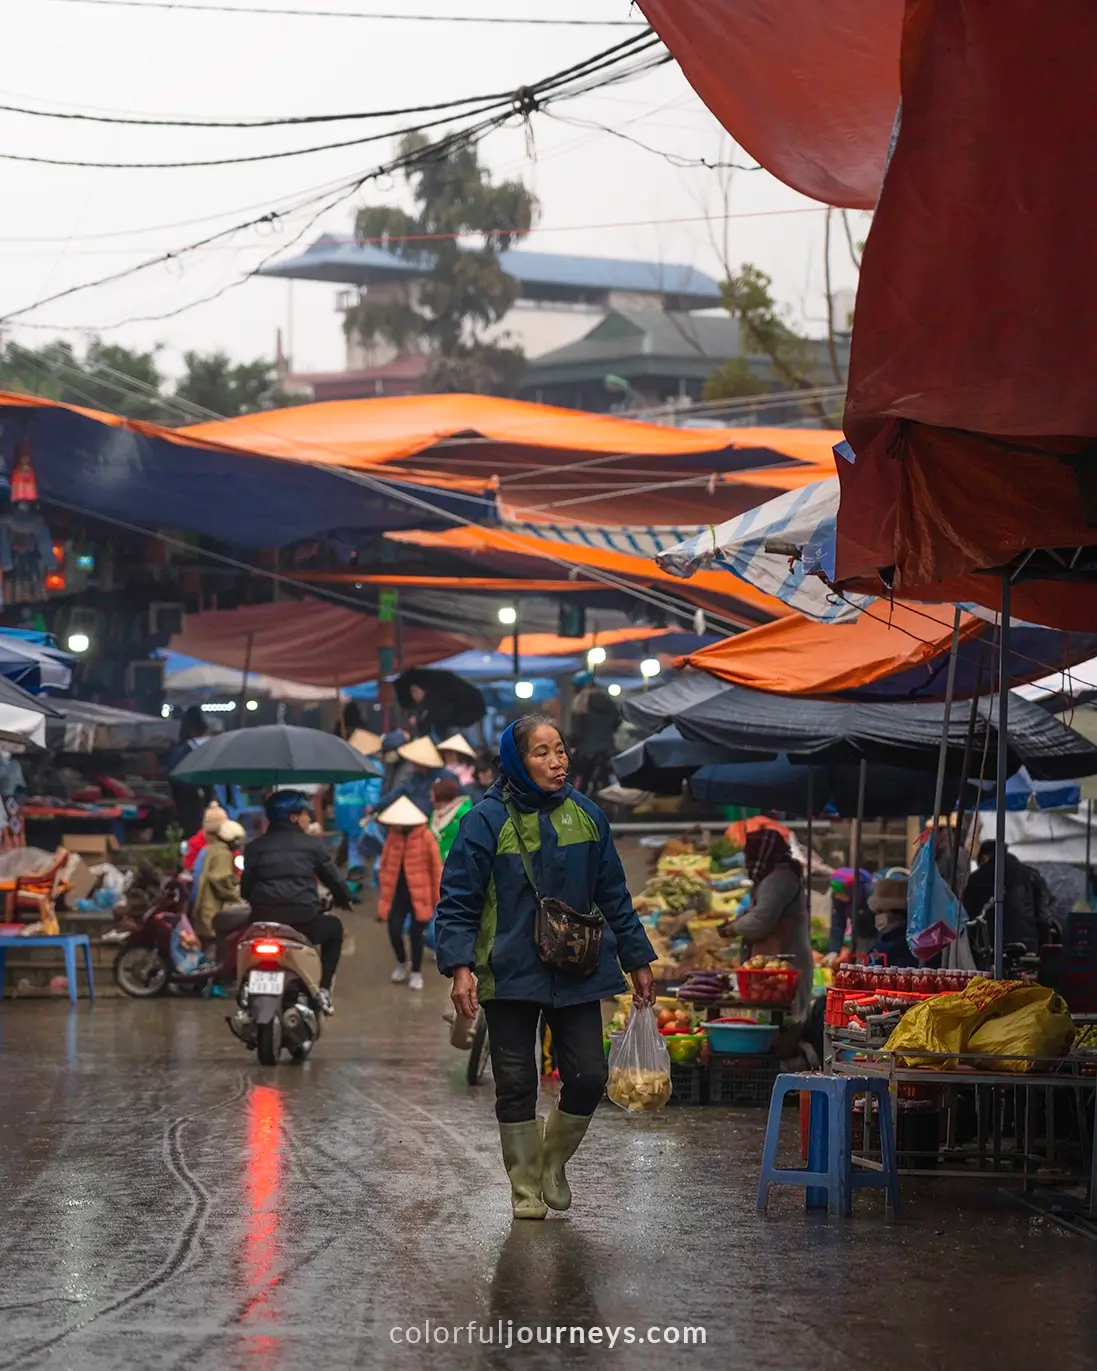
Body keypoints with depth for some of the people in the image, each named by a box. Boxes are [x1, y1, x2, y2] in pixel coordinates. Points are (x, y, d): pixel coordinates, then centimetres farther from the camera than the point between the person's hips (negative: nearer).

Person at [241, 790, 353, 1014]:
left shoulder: (255, 847, 11)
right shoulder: (313, 845, 6)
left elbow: (245, 888, 10)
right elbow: (334, 879, 11)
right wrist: (344, 900, 32)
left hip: (263, 921, 2)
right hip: (303, 922, -2)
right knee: (334, 927, 31)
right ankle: (323, 989, 19)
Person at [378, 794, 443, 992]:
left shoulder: (425, 837, -13)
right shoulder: (392, 836, 1)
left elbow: (436, 868, -6)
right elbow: (385, 866, 11)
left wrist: (437, 898, -3)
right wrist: (384, 893, 8)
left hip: (420, 893, -4)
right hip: (398, 891, 4)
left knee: (416, 933, -1)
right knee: (394, 930, -3)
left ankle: (416, 973, 18)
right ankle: (401, 964, 25)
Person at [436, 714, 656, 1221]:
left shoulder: (585, 815, 5)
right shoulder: (487, 820, -8)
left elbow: (613, 894, 13)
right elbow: (458, 900, -8)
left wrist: (637, 960, 14)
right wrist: (460, 966, -18)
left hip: (576, 972, 3)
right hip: (510, 974, -3)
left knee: (588, 1077, -2)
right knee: (516, 1085, 2)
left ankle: (553, 1162, 24)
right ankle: (526, 1191, 16)